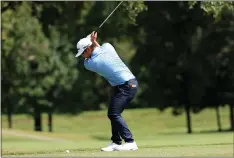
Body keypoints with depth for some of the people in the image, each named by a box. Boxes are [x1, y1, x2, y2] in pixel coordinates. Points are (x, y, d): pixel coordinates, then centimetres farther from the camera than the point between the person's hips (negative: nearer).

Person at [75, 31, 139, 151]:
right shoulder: (107, 46, 1)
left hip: (125, 86, -9)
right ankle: (116, 142, 13)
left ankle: (130, 142, -18)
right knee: (113, 114, 11)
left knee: (114, 114, -14)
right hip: (131, 82, 9)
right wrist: (94, 42, 19)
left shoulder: (90, 63, -15)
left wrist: (91, 42, 6)